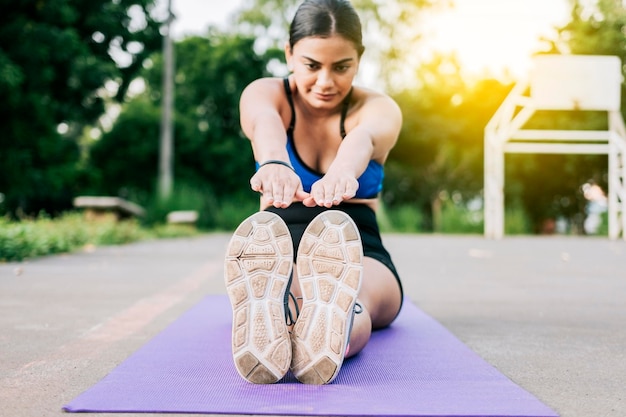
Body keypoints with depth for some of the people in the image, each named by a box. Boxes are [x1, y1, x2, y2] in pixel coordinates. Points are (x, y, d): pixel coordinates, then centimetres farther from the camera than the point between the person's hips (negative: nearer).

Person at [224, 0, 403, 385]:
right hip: (281, 250, 1)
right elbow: (266, 126, -29)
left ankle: (330, 332, -70)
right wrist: (274, 164, -56)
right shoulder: (265, 94, -2)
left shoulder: (380, 109, -3)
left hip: (360, 256, 0)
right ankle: (263, 320, -69)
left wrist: (342, 172, -57)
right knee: (272, 281, -37)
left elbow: (363, 139, -30)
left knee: (351, 291, -38)